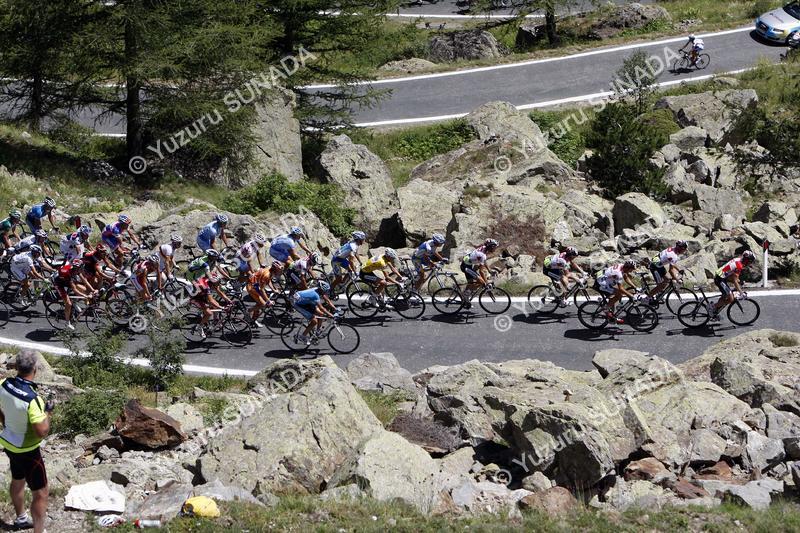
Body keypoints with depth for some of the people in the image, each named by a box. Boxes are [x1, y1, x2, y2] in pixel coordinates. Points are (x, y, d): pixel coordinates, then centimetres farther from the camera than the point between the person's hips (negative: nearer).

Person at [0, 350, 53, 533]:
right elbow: (42, 431, -31)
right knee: (41, 494, 5)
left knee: (17, 481, 29)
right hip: (27, 450, -8)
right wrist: (47, 412, -16)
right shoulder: (32, 399, -35)